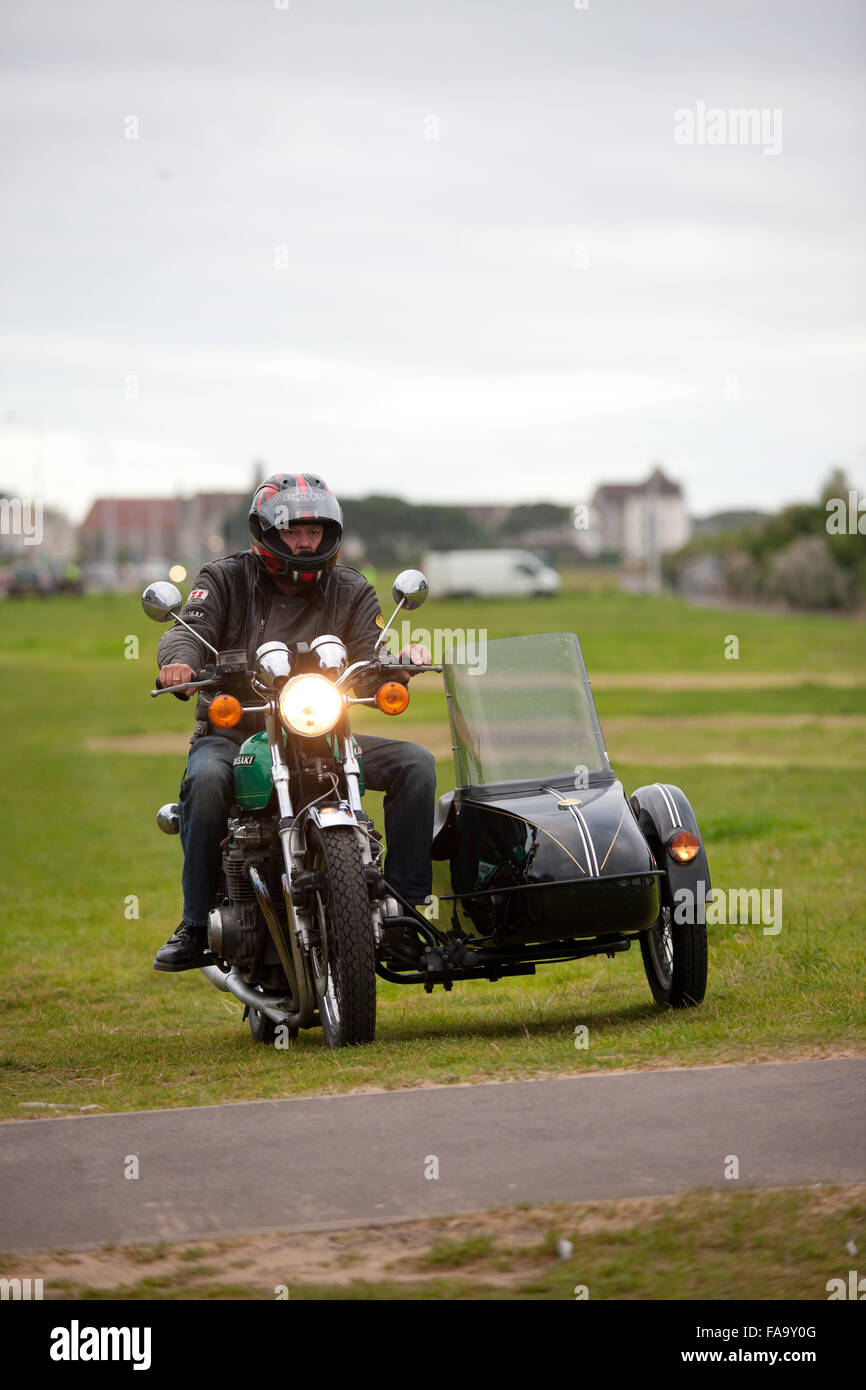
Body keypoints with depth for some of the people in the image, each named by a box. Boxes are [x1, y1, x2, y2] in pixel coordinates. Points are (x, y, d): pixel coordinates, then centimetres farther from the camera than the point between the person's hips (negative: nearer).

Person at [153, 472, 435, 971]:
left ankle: (408, 903, -13)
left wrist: (401, 661, -26)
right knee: (207, 780, -37)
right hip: (231, 736, -3)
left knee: (416, 762, -17)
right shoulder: (226, 580, 5)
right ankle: (196, 926, -27)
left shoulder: (351, 592, 10)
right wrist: (180, 662, -37)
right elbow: (192, 627, -13)